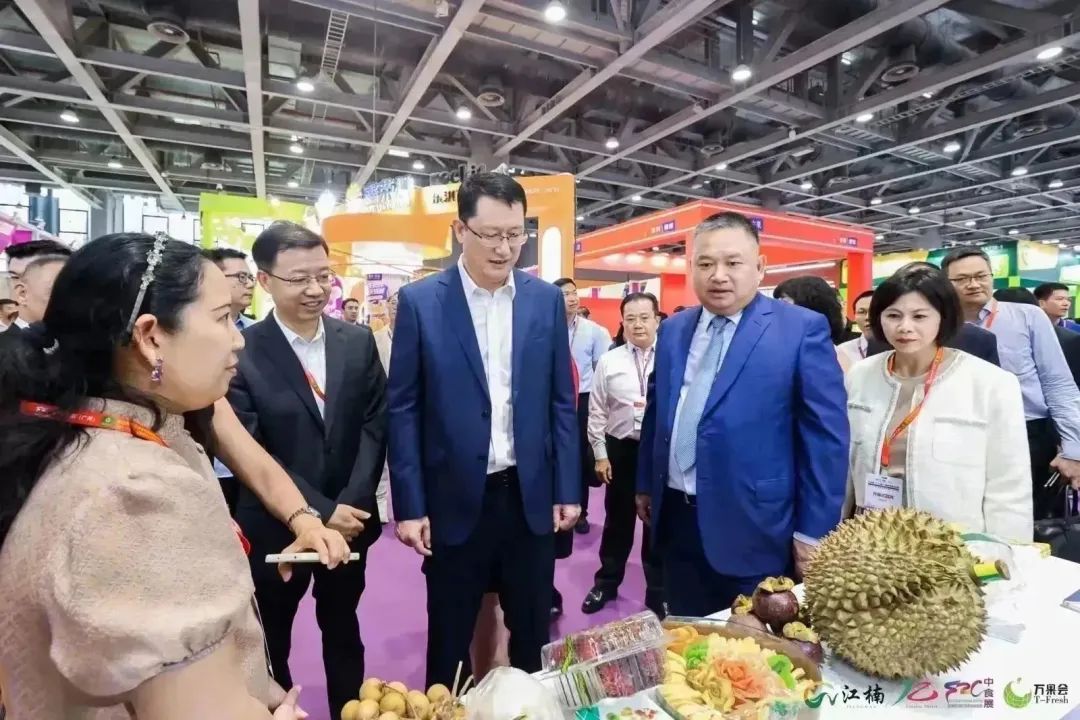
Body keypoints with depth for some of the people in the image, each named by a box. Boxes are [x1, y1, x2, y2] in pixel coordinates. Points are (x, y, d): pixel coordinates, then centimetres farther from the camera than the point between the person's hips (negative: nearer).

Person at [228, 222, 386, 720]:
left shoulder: (358, 342, -3)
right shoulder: (241, 352, -14)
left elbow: (375, 425, -4)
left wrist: (351, 503, -14)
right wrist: (318, 511, -18)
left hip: (349, 518, 3)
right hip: (276, 525, -2)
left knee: (342, 628, 23)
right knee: (271, 638, 20)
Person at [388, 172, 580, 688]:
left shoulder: (546, 300, 1)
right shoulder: (419, 301, -6)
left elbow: (561, 402, 4)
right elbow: (403, 410, -5)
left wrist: (568, 490, 3)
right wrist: (409, 505, -6)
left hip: (532, 496, 2)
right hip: (455, 499, -2)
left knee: (533, 634, 20)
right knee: (449, 640, 17)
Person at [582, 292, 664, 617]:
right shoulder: (608, 361, -1)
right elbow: (597, 412, 2)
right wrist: (600, 454, 1)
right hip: (620, 449, 1)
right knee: (617, 520, 16)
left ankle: (658, 593, 34)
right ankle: (606, 583, 37)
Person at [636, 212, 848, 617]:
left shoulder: (802, 329, -9)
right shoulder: (672, 330, 7)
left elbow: (826, 437, -9)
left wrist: (813, 532, -9)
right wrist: (646, 485, 18)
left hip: (753, 530, -4)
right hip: (676, 521, 5)